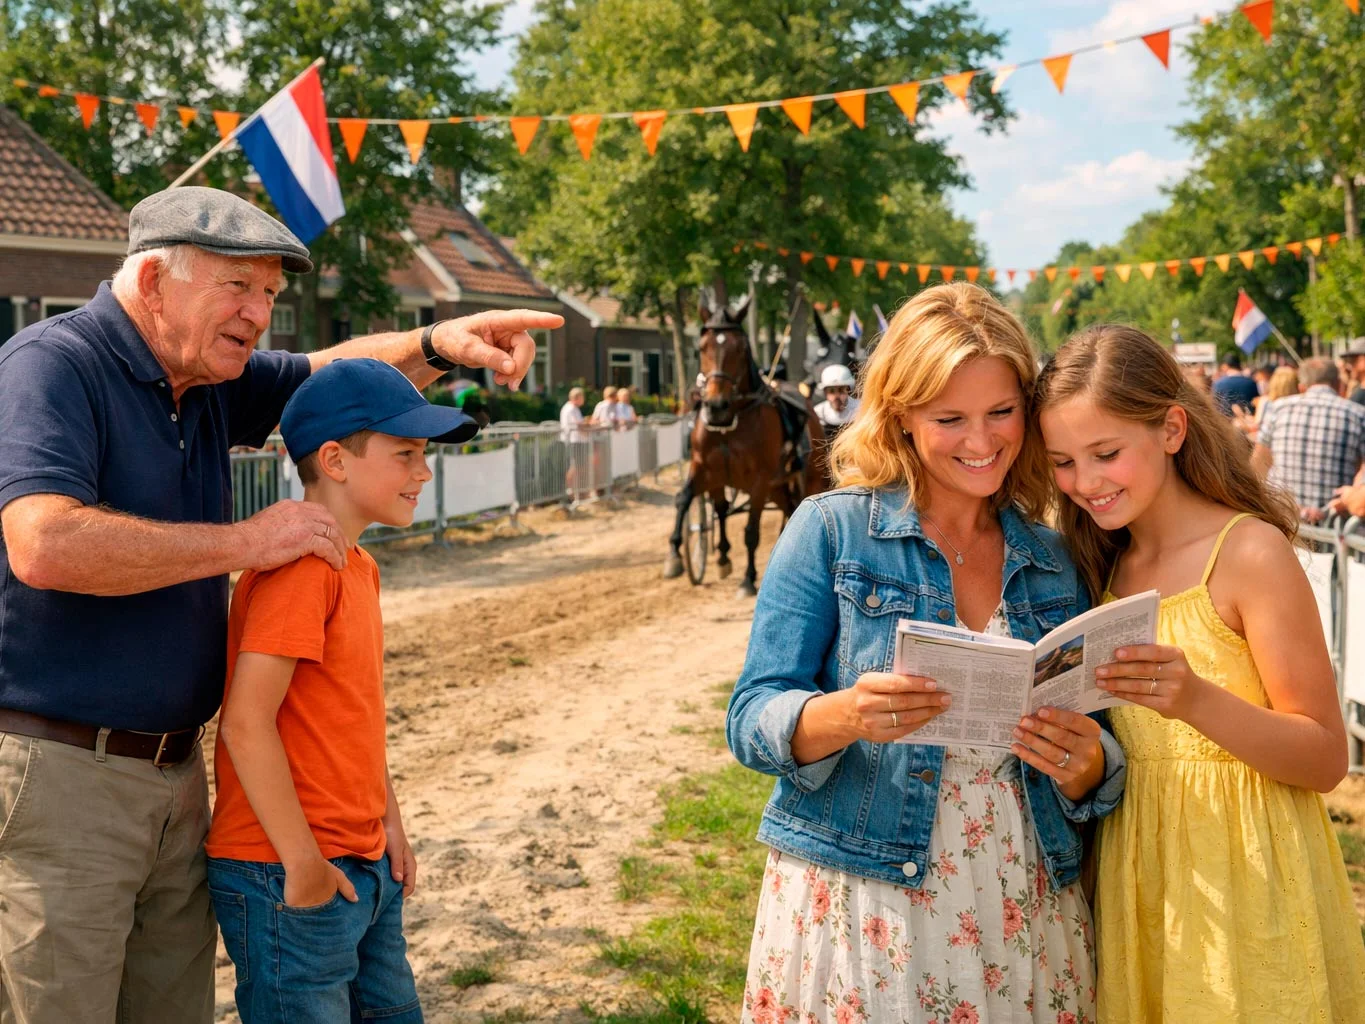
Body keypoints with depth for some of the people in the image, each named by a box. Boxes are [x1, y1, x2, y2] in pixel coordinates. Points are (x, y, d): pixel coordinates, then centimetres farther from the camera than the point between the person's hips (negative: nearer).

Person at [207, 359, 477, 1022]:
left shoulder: (358, 567, 11)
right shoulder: (300, 564, -19)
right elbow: (247, 722, -23)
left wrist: (389, 825, 14)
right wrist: (304, 864, -19)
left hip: (364, 869, 9)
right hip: (289, 884, -9)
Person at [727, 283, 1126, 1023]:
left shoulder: (1054, 564, 6)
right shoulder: (832, 531, -4)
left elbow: (1098, 767, 8)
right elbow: (752, 719, -8)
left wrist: (1084, 766, -15)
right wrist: (845, 716, -29)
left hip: (1025, 917, 4)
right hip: (857, 915, -3)